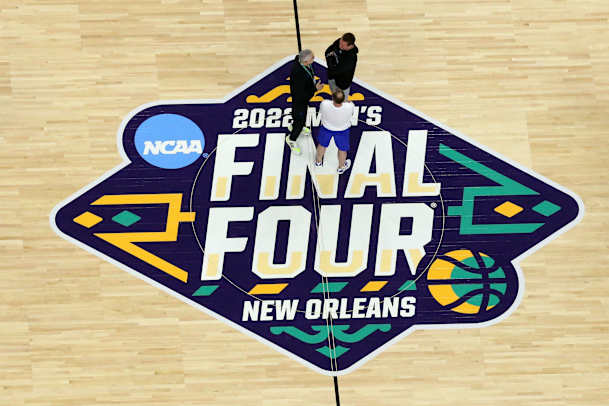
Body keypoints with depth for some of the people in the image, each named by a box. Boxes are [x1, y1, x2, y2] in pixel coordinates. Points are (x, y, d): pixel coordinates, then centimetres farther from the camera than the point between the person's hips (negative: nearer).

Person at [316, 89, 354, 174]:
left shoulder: (324, 104, -39)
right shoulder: (349, 107, -39)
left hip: (326, 129, 1)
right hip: (342, 131, -1)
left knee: (322, 144, 31)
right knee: (342, 148, 28)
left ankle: (318, 161, 57)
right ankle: (341, 167, 52)